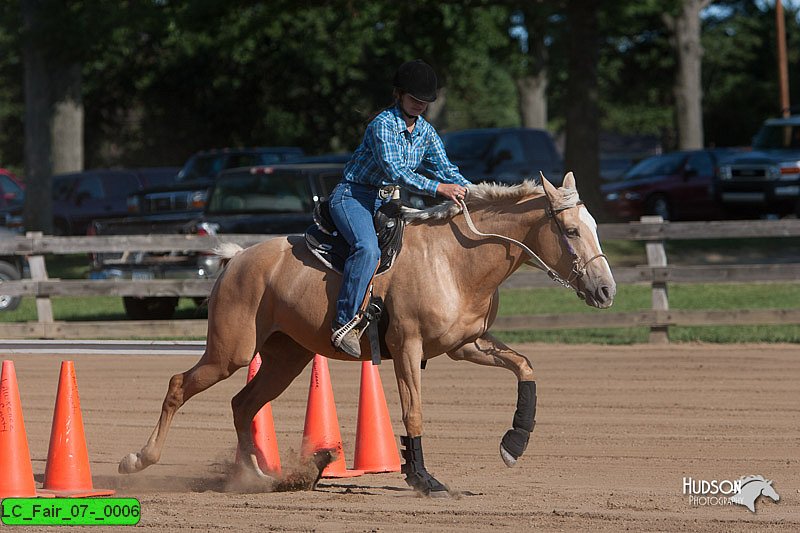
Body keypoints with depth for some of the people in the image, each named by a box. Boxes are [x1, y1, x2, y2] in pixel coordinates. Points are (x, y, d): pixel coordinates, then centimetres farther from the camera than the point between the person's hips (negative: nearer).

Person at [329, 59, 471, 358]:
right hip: (353, 196, -9)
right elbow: (396, 171, -28)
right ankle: (344, 322, -36)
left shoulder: (425, 132, 8)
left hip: (386, 202, 9)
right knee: (368, 248, -34)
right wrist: (438, 188, -35)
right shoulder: (383, 125, -18)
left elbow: (446, 170, 10)